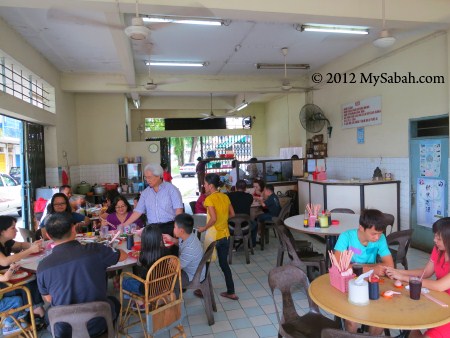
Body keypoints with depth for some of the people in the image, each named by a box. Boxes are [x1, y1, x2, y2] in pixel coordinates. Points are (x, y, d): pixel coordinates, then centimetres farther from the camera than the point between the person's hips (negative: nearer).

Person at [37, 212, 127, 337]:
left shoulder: (43, 266, -17)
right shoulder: (95, 250, -21)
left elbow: (49, 299, 1)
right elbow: (123, 255, -1)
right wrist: (110, 250, 21)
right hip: (98, 324, -1)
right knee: (114, 302, 31)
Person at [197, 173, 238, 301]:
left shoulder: (209, 199, -17)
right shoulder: (225, 197, 4)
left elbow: (213, 219, -25)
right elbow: (232, 214, 10)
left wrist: (204, 228, -11)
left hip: (213, 236, -6)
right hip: (225, 235, 6)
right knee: (224, 264, 16)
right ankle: (231, 292, 21)